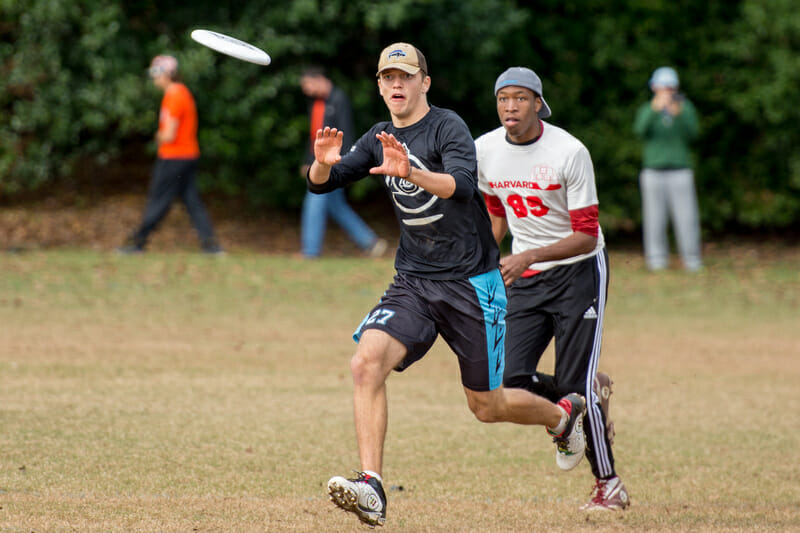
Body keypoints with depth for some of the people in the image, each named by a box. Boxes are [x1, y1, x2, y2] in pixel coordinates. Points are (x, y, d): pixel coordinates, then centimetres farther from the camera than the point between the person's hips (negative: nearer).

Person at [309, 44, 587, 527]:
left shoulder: (448, 127, -12)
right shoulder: (380, 140, 9)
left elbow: (462, 184, -30)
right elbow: (322, 184, 3)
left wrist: (412, 174, -49)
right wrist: (324, 164, -22)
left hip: (472, 283, -5)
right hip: (413, 283, 5)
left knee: (487, 406, 5)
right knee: (367, 363, -22)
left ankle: (564, 414, 37)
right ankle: (372, 489, -26)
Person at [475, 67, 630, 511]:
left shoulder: (570, 153, -20)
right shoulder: (484, 151, -3)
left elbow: (586, 236, -20)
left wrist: (529, 256, -31)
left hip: (579, 270, -5)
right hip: (524, 276, 5)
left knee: (574, 384, -9)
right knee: (512, 381, -8)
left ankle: (609, 483, 8)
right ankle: (592, 394, 22)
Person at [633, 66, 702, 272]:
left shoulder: (685, 107, 7)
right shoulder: (647, 110, 8)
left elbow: (692, 134, -7)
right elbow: (640, 129, -12)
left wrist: (678, 114, -24)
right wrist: (655, 108, -27)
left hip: (680, 171, 0)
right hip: (653, 171, 0)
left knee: (686, 216, -5)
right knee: (654, 218, -1)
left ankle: (692, 260, 2)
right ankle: (657, 260, 6)